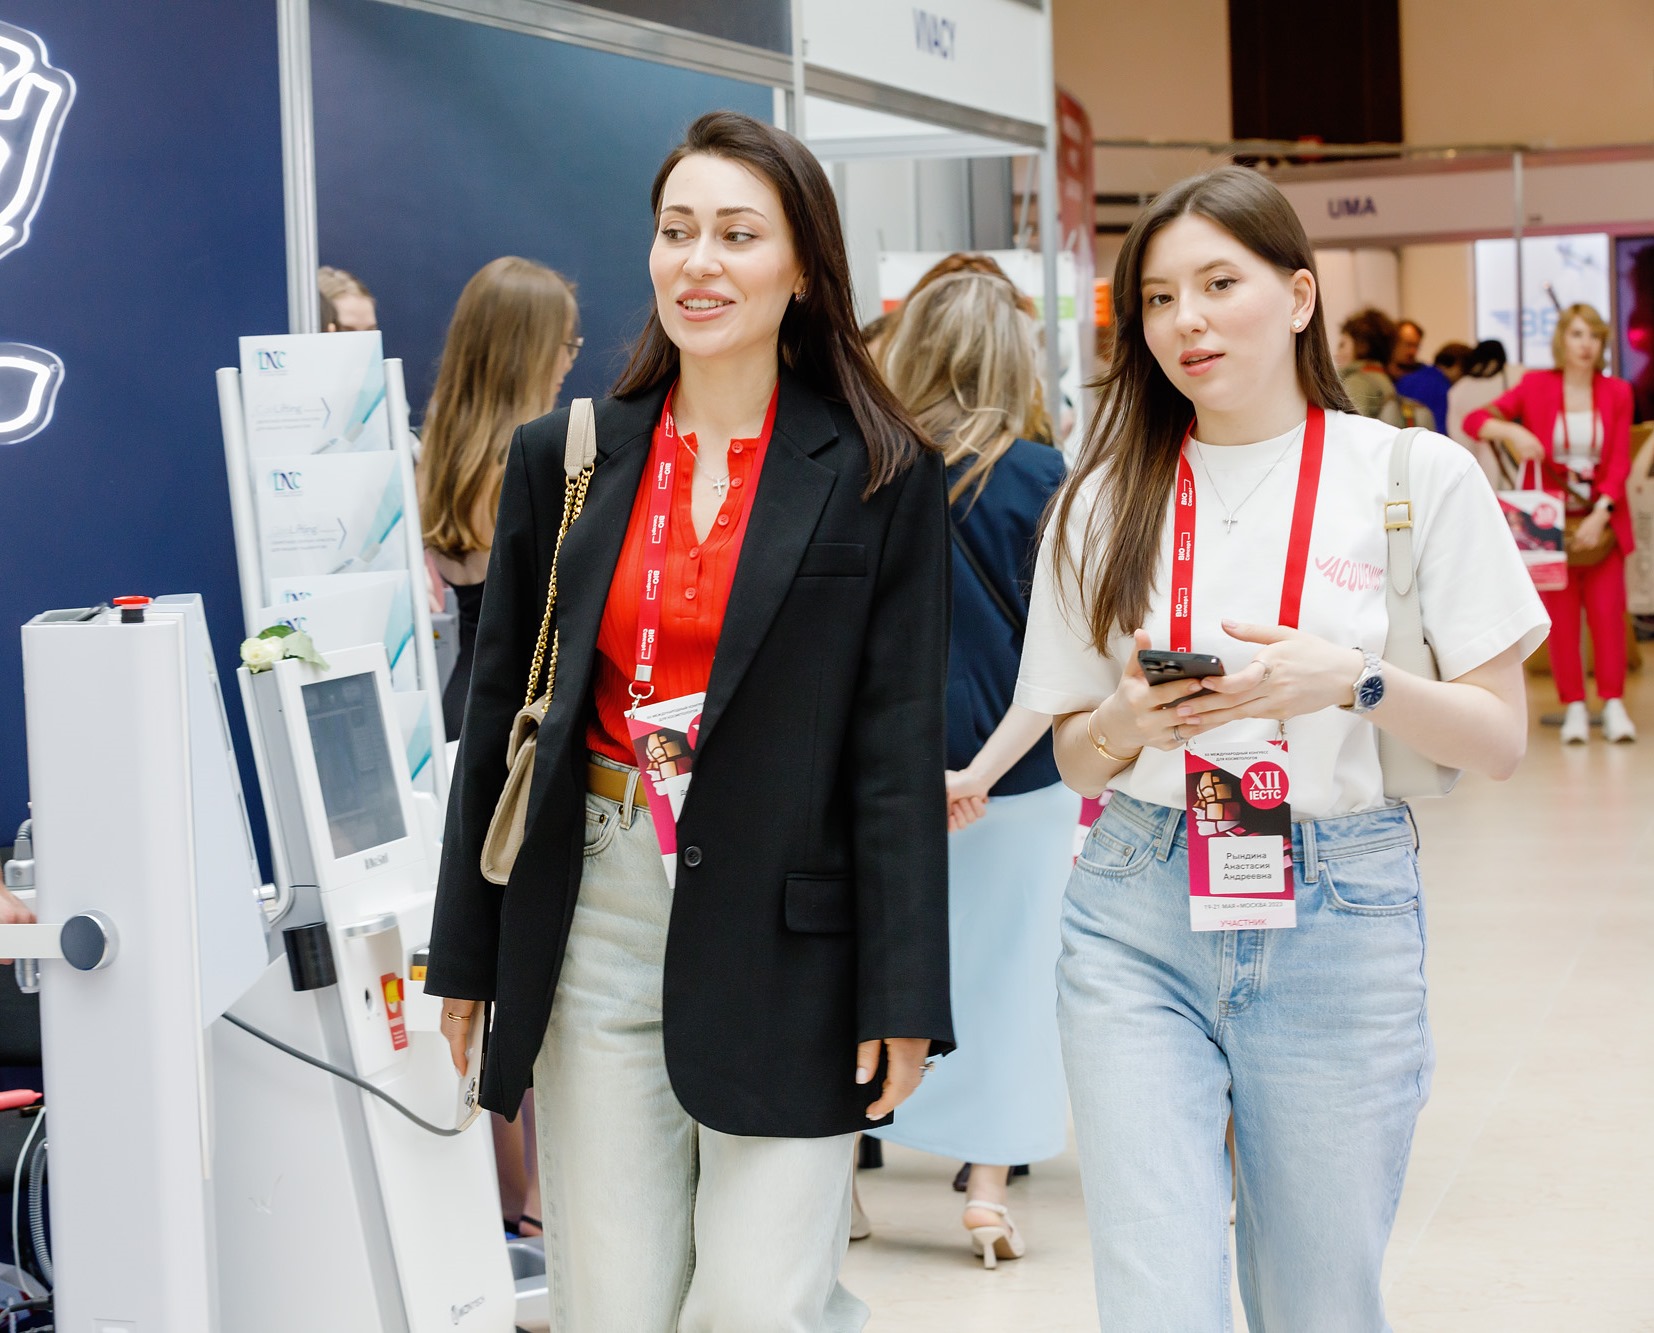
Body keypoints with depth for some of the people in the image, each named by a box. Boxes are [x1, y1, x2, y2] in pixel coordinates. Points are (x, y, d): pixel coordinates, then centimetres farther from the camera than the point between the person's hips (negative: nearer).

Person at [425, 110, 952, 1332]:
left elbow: (900, 743, -4)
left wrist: (902, 993, -7)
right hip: (596, 917, 3)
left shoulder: (881, 475, -2)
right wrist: (468, 956, 9)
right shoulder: (562, 460, 7)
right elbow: (498, 715, 10)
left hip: (782, 934, -3)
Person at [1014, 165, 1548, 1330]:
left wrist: (1352, 683, -18)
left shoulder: (1419, 477, 0)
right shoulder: (1107, 500, 6)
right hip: (1137, 920, 1)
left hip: (1340, 924, -1)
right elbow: (1074, 754, 11)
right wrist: (1132, 720, -12)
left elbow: (1502, 741, 0)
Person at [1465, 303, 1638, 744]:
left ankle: (1614, 705, 3)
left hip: (1602, 520, 1)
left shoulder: (1616, 393, 3)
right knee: (1561, 616, 1)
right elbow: (1475, 420, -4)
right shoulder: (1536, 386, 1)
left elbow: (1620, 462, -2)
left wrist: (1600, 515, -16)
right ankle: (1574, 708, 6)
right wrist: (1512, 431, -24)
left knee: (1607, 612, -2)